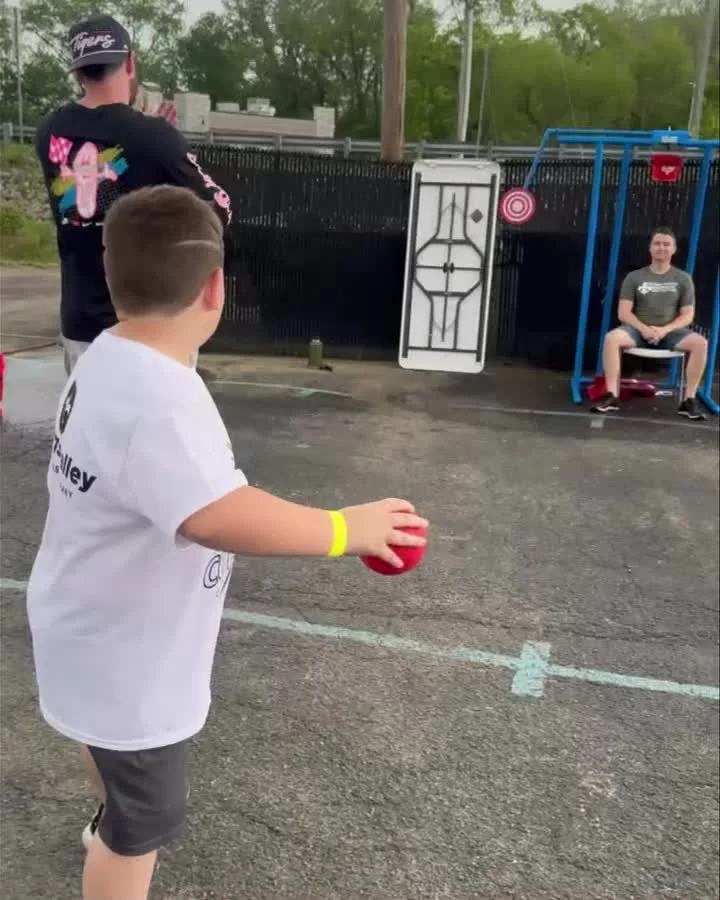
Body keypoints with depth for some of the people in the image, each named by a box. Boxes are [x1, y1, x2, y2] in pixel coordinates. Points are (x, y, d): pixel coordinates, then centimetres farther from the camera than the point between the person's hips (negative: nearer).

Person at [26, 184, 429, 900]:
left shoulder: (113, 358, -6)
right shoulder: (156, 396, -36)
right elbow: (217, 517, -47)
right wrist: (344, 529, -36)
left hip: (101, 629, 10)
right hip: (127, 654, -10)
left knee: (112, 749, 37)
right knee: (145, 823, 13)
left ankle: (112, 823, 67)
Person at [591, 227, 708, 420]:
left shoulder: (683, 279, 7)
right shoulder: (634, 277, 5)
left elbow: (687, 315, 2)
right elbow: (623, 313, -1)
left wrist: (665, 330, -17)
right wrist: (643, 328, -19)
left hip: (670, 332, 1)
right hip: (639, 329, -1)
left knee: (700, 343, -29)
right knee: (611, 338, -33)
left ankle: (689, 400, -21)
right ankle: (612, 395, -29)